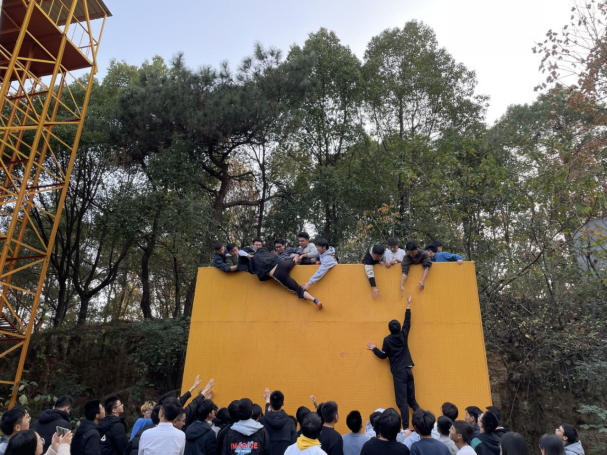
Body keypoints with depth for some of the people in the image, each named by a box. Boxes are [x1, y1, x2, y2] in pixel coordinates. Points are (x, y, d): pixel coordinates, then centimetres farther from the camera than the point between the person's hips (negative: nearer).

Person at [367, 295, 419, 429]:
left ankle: (406, 428, -13)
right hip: (408, 370, 5)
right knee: (412, 399, 14)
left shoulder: (387, 340, -7)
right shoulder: (403, 335, 4)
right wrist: (408, 306, 25)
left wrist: (374, 349, 13)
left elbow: (383, 355, -3)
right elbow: (407, 322, 17)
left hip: (398, 372, -5)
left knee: (402, 401, -6)